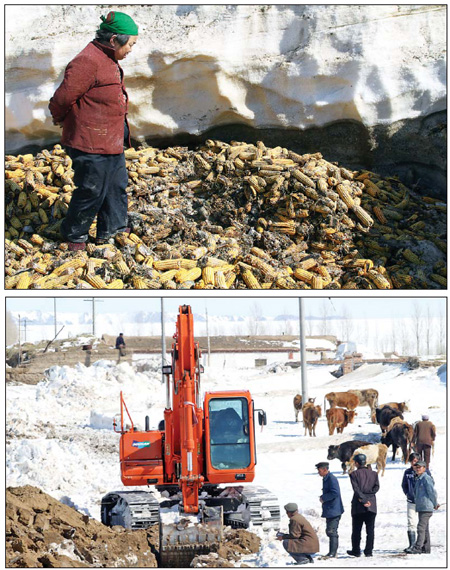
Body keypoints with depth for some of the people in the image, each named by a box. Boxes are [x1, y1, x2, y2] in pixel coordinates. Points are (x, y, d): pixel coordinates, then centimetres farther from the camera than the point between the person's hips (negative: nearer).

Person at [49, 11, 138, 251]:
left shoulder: (109, 60, 10)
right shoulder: (88, 62, -24)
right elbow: (61, 99, -22)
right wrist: (61, 120, -3)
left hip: (111, 140, 10)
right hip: (91, 144, -10)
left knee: (117, 185, 19)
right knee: (91, 190, 1)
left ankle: (113, 227, 34)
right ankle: (74, 235, 18)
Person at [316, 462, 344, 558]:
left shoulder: (331, 479, -16)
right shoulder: (326, 479, 17)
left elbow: (335, 493, -24)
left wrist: (323, 498, -14)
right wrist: (323, 497, 9)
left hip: (333, 510, -11)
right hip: (329, 511, 11)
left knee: (332, 532, -11)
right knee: (330, 532, 14)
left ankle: (333, 553, -10)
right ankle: (332, 552, 20)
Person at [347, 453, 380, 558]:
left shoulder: (354, 474, -2)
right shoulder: (373, 474, 6)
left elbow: (356, 489, -11)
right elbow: (376, 487, -2)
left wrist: (363, 500, -11)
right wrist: (367, 496, -2)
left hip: (358, 506, -2)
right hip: (372, 506, 2)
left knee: (356, 530, 8)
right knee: (370, 530, 4)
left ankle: (356, 551, 12)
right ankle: (369, 551, -1)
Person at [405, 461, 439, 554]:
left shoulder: (426, 478, -11)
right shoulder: (418, 479, 18)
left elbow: (432, 492, -12)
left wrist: (435, 504, -3)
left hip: (426, 507, -10)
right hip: (420, 507, 10)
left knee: (421, 527, -13)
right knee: (425, 528, 12)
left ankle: (417, 547, -17)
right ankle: (426, 548, 17)